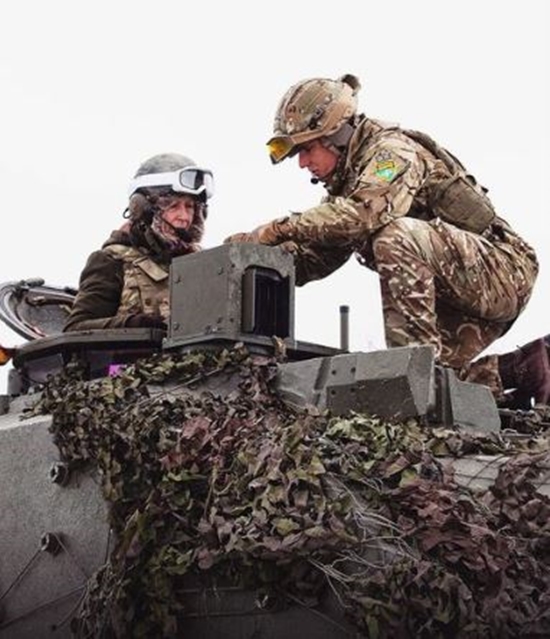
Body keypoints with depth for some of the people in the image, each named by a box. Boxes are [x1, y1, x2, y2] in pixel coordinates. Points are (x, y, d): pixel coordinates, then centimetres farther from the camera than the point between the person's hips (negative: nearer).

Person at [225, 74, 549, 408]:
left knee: (397, 235, -32)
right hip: (455, 301, 10)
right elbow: (315, 254, 7)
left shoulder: (392, 150, -14)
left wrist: (276, 229, -33)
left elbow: (364, 213, -34)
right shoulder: (346, 183, 15)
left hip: (500, 271, -10)